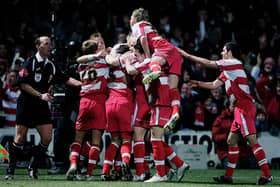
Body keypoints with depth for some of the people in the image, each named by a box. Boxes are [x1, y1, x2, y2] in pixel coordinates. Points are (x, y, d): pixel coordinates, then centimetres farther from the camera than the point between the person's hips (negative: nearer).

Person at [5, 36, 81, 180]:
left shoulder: (51, 66, 11)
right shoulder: (30, 63, -8)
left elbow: (66, 79, 16)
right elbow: (22, 84, -12)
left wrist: (83, 84, 4)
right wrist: (40, 95, -17)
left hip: (42, 106, 6)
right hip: (26, 105, -6)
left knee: (47, 137, -4)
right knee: (20, 138, -5)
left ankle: (33, 167, 11)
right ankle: (10, 170, 6)